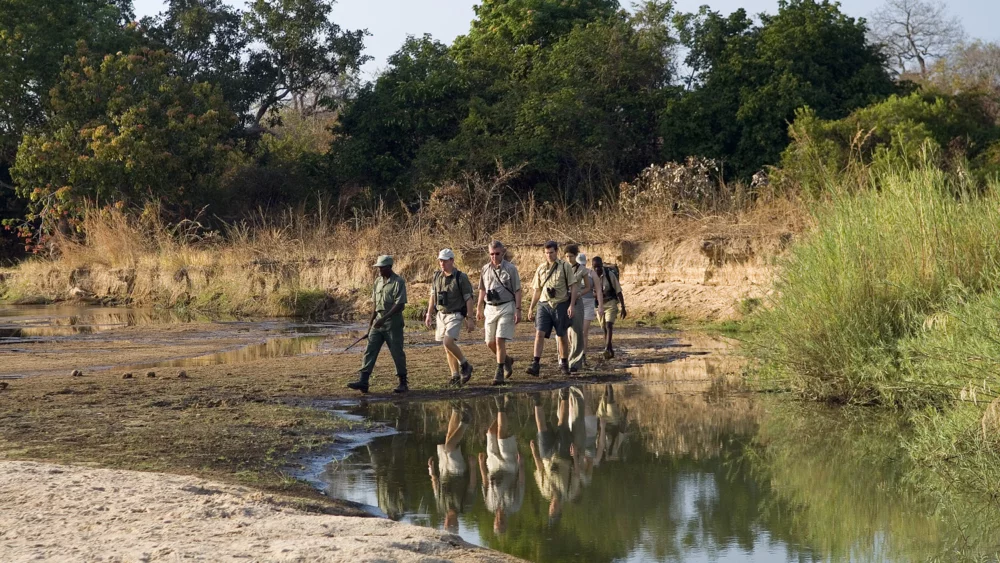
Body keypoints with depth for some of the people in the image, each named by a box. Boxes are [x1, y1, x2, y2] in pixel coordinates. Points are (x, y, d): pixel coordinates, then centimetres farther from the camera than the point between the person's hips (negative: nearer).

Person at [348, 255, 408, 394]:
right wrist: (371, 322, 16)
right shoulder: (378, 281, 11)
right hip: (378, 322, 7)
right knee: (370, 350, -3)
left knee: (397, 353, 0)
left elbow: (400, 305, -18)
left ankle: (403, 383, 12)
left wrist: (383, 319, -23)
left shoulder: (398, 282, -12)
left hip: (393, 322, -7)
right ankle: (363, 382, -9)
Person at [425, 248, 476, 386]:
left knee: (448, 342, -22)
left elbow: (468, 299, -9)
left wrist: (469, 318, -13)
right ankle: (455, 375, 15)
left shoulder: (461, 277, -10)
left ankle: (465, 365, -3)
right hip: (441, 314, 6)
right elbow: (433, 296, 16)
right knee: (447, 348, 7)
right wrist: (429, 314, 11)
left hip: (455, 315, -6)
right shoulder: (437, 276, 7)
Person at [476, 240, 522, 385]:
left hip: (506, 308, -5)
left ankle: (499, 373, -6)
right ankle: (507, 360, 33)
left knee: (500, 340, -12)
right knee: (490, 342, 6)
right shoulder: (485, 269, 8)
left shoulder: (510, 269, -5)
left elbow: (517, 291, -4)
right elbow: (482, 290, 18)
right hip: (490, 308, 5)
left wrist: (518, 310, -10)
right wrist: (478, 308, 16)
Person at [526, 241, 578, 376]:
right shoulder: (541, 269, 11)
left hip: (561, 305, -2)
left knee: (562, 336, 7)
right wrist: (531, 308, 15)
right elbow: (537, 290, 18)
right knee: (539, 334, -13)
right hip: (544, 304, 2)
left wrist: (571, 305, -12)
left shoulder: (565, 267, 0)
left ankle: (564, 364, 24)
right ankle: (535, 365, -19)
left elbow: (573, 287, -2)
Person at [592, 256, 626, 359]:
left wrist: (623, 308, -8)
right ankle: (610, 351, 21)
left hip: (611, 303, -4)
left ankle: (607, 349, -33)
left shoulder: (610, 275, -12)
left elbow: (618, 292, -7)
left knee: (609, 325, -21)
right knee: (604, 328, 10)